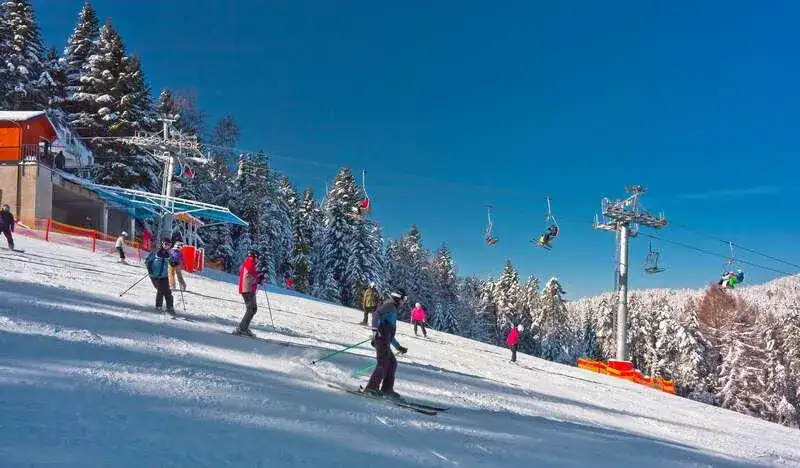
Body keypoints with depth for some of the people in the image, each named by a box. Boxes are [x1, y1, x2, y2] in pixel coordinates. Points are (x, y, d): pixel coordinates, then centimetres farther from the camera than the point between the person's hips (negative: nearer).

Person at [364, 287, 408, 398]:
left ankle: (387, 389, 10)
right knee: (383, 364, -14)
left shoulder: (392, 309, 29)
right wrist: (375, 329, -33)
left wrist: (399, 347, 35)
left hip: (385, 341, 10)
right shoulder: (390, 306, -1)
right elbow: (376, 315, -21)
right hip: (381, 339, -10)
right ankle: (372, 387, -16)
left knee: (392, 363, 10)